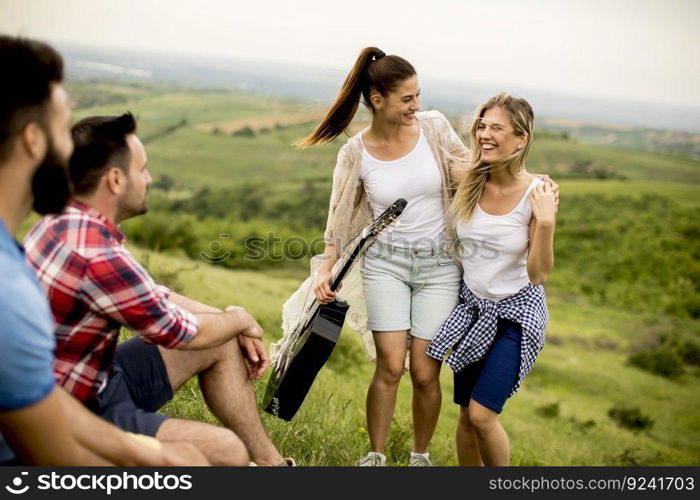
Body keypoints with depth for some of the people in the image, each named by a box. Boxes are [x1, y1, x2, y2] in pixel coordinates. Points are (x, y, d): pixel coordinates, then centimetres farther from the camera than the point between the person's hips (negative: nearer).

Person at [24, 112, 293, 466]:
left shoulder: (65, 223, 1)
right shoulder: (96, 256, -31)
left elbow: (152, 296, 11)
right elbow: (180, 332, -18)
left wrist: (231, 323, 7)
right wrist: (238, 320, 2)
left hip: (94, 374, 10)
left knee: (223, 344, 11)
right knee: (228, 451, -21)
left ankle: (271, 463, 21)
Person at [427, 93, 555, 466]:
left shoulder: (536, 195, -17)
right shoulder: (469, 185, -5)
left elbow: (538, 274, -19)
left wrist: (546, 222, -29)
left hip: (517, 312, -4)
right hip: (472, 306, 4)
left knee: (482, 414, -11)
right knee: (466, 415, 9)